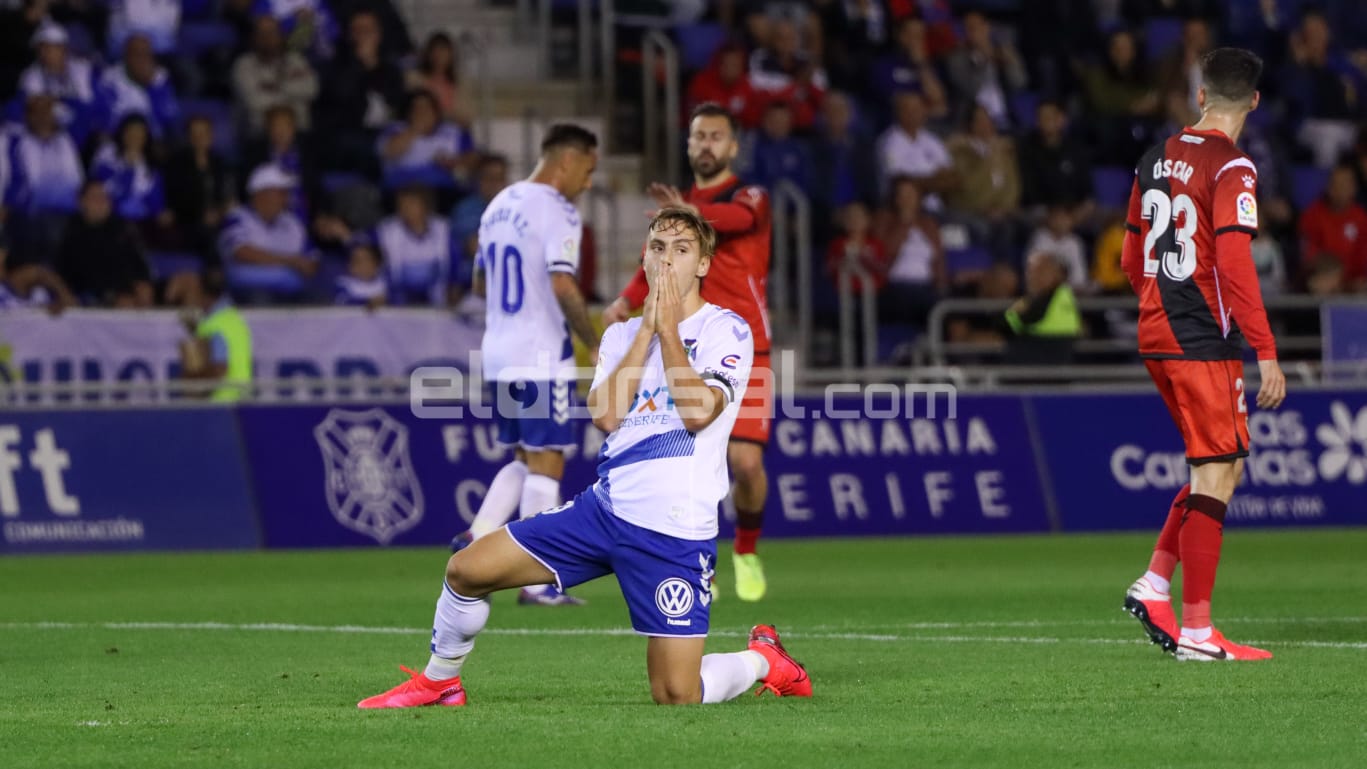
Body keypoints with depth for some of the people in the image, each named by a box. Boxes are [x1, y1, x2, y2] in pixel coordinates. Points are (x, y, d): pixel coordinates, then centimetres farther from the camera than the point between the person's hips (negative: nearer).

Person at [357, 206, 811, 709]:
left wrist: (669, 328, -13)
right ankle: (440, 683, 19)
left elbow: (698, 412, -18)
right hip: (606, 509, 5)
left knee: (676, 696, -10)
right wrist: (646, 330, -7)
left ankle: (762, 660, 20)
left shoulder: (726, 330, -2)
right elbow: (605, 415, -4)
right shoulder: (621, 335, 14)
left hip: (675, 531, -5)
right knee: (466, 570, -4)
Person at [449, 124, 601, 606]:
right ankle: (537, 582, -3)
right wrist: (593, 344, -14)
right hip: (542, 355, -8)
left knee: (527, 458, 18)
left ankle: (477, 537, 4)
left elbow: (480, 283, 22)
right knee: (546, 463, -3)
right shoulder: (557, 212, -12)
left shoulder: (499, 206, 14)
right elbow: (563, 286, -22)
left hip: (497, 352, 8)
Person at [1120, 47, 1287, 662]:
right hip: (1204, 345, -8)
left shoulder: (1156, 161, 11)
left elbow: (1131, 260, 19)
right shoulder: (1231, 168, -13)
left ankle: (1154, 583, 12)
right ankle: (1195, 630, -6)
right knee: (1216, 477, -5)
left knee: (1222, 467, 18)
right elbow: (1235, 265, -21)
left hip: (1156, 336, 8)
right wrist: (1267, 354, -20)